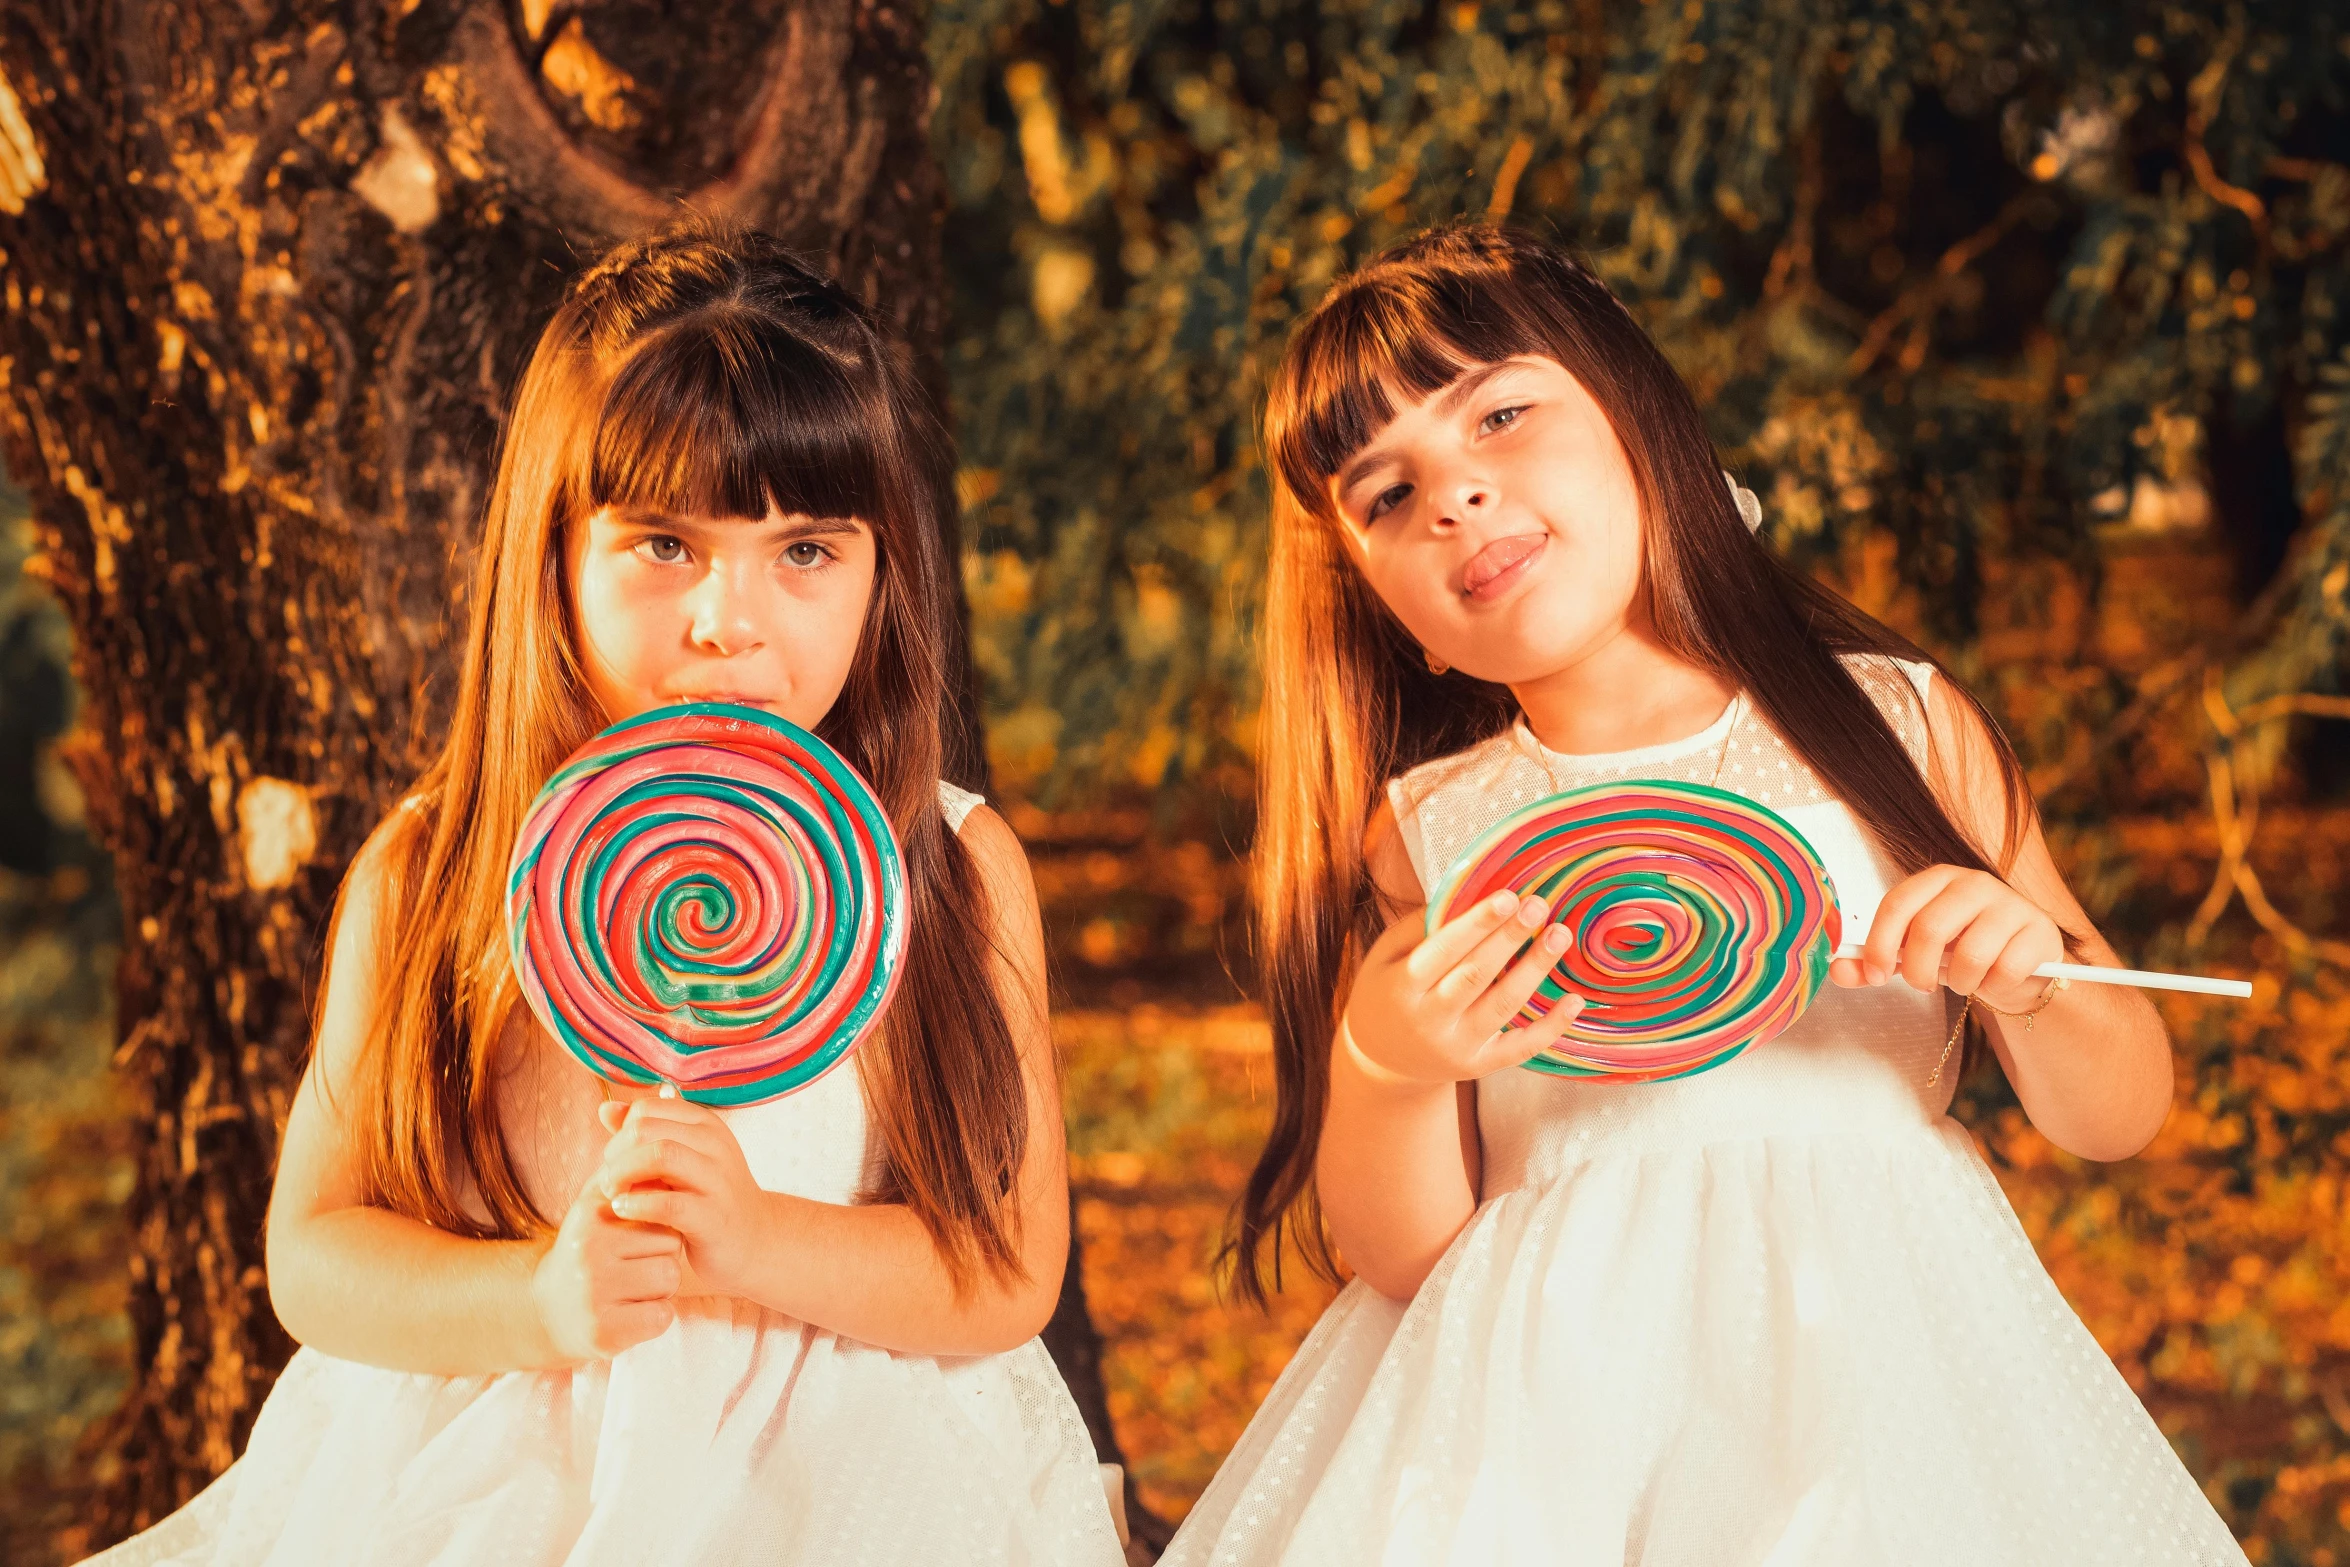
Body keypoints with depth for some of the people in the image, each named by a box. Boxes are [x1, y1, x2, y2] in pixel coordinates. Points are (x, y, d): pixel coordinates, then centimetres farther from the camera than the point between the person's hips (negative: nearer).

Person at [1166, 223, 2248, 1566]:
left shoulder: (1899, 725, 3)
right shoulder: (1417, 836, 1)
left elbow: (2124, 1114, 6)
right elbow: (1398, 1260, -1)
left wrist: (2027, 983, -13)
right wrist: (1387, 1072, -18)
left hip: (1886, 1373, 0)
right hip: (1553, 1433, 0)